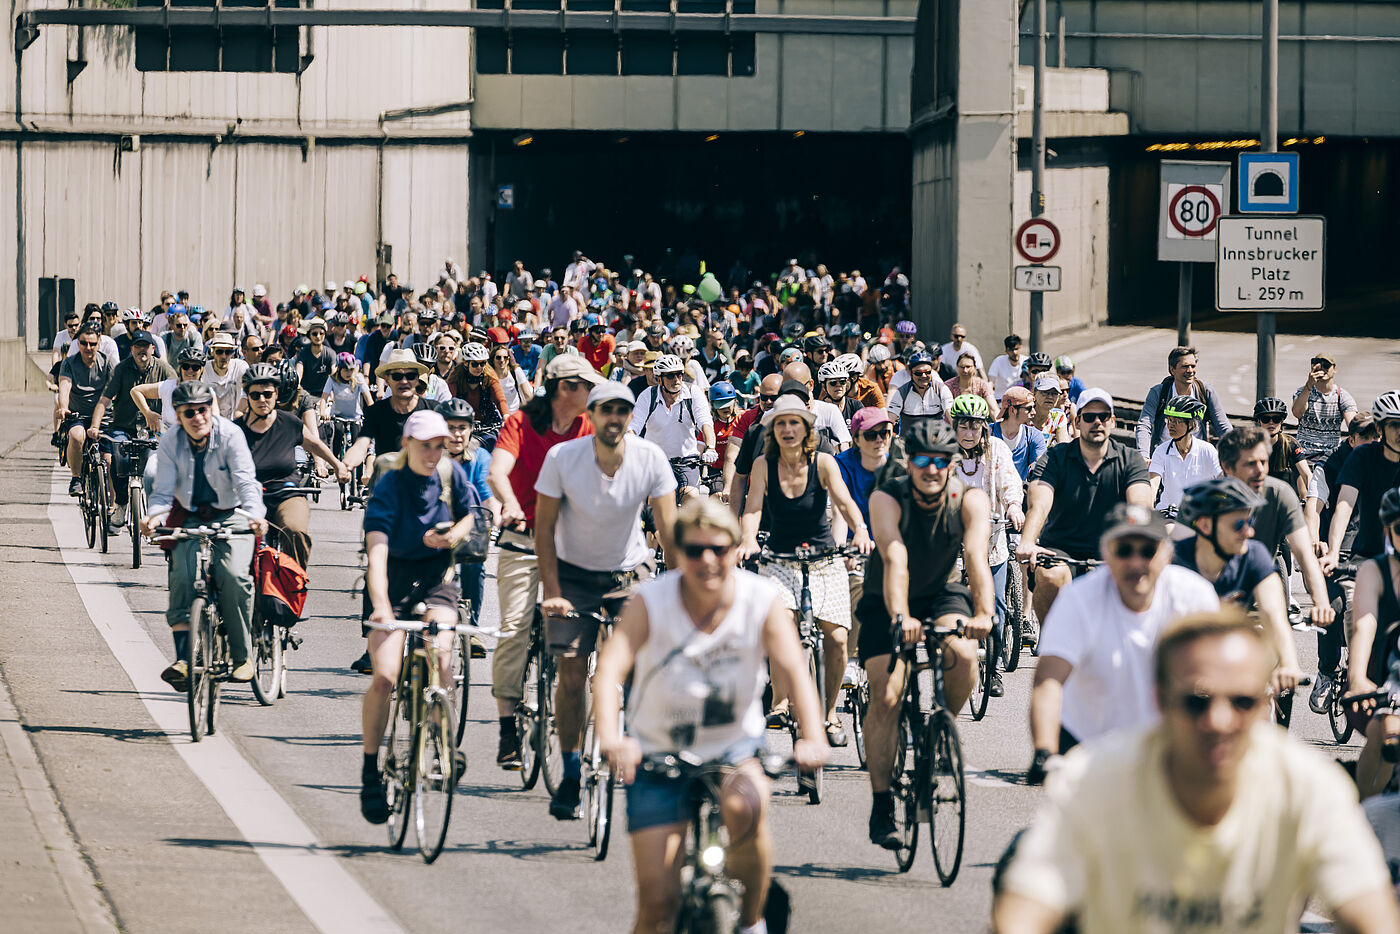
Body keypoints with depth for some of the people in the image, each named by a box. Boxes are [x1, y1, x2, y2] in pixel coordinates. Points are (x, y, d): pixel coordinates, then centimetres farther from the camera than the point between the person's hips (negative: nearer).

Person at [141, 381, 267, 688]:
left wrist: (255, 515, -42)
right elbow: (163, 490, -9)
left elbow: (245, 481, -23)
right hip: (191, 519, 2)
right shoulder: (170, 443, -5)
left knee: (233, 573, -27)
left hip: (231, 515, -2)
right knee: (182, 573, -25)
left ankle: (241, 656, -11)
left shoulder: (230, 435, -13)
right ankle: (183, 658, -29)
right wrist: (155, 516, -31)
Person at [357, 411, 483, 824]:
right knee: (384, 677, -15)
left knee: (440, 652, -27)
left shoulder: (451, 475, -5)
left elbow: (469, 515, 13)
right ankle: (370, 771, 0)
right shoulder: (388, 487, -19)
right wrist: (380, 605, -46)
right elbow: (376, 549, -31)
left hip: (437, 577, 2)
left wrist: (454, 535, -13)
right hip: (394, 579, -2)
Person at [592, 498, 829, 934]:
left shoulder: (762, 600, -13)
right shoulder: (651, 601, -17)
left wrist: (812, 738, -45)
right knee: (657, 899, -9)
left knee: (745, 806, -35)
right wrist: (610, 739, -50)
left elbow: (793, 669, -25)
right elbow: (610, 670, -30)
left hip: (735, 746, 0)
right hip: (658, 752, 0)